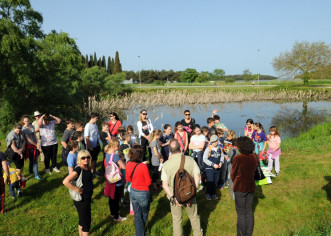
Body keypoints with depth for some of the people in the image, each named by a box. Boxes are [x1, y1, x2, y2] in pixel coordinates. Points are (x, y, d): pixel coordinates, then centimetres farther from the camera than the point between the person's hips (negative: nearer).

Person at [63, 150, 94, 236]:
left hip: (87, 199, 8)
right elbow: (65, 181, -37)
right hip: (81, 200, -8)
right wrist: (77, 190, -27)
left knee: (82, 221, 24)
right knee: (86, 223, 3)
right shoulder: (78, 170, -25)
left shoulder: (87, 167, 0)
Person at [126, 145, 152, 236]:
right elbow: (148, 182, -16)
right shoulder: (143, 166, -26)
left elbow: (128, 179, 5)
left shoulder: (128, 165, -10)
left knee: (137, 215, 19)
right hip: (143, 194, -4)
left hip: (133, 192, 4)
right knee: (144, 214, 24)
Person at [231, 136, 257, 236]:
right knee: (249, 211, 18)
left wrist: (234, 182, 11)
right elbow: (254, 169, 8)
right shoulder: (253, 157, -5)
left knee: (241, 213, 8)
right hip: (251, 187, 5)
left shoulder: (237, 158, -21)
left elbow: (233, 174, -8)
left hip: (240, 188, -5)